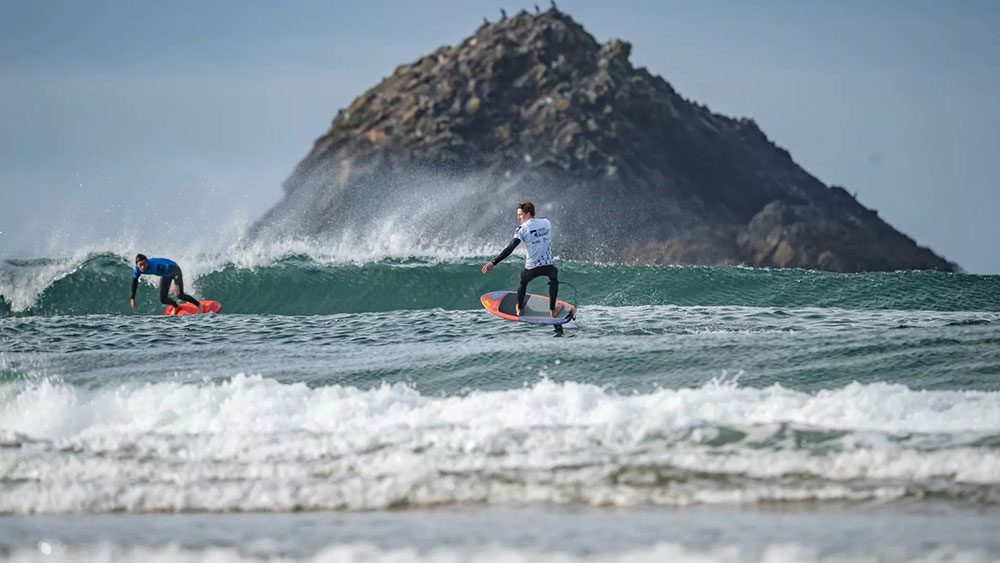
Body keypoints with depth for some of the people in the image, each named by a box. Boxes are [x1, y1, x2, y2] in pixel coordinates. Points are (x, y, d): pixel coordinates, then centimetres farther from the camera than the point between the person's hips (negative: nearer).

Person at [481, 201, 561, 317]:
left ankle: (519, 309, 41)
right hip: (549, 265, 2)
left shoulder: (523, 228, -8)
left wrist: (493, 262, -14)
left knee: (523, 282, 30)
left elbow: (510, 249, -14)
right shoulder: (547, 223, 5)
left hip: (532, 268, -2)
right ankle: (552, 310, 30)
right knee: (554, 279, 34)